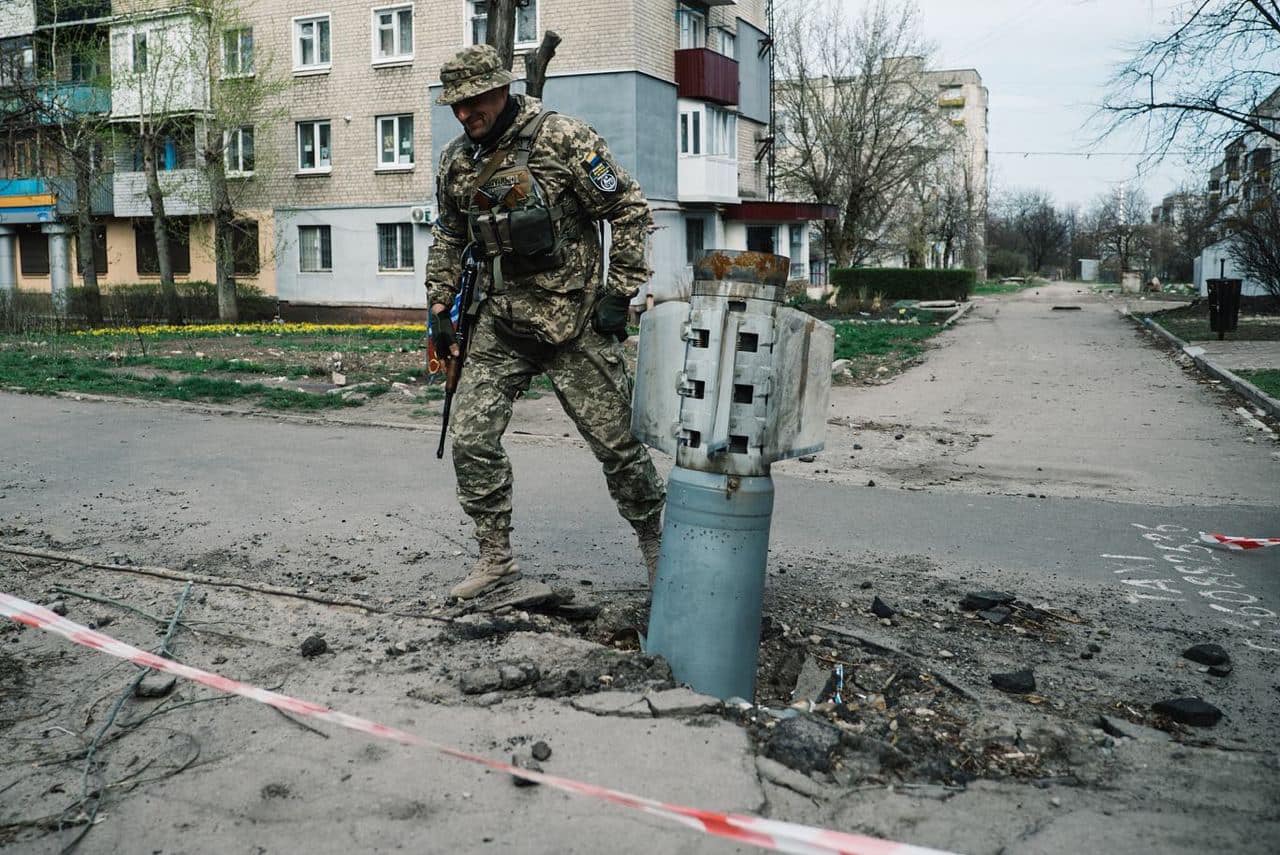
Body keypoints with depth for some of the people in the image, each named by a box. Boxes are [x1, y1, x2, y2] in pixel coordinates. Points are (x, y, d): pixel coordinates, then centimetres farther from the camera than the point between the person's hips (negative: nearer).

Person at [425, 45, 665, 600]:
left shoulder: (564, 139, -10)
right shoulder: (455, 162, 8)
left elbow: (629, 211, -8)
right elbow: (448, 240, 20)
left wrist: (619, 293, -11)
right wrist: (440, 309, 14)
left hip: (574, 321, -5)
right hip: (500, 325, 5)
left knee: (616, 440, 1)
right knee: (472, 439, -2)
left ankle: (654, 539, 23)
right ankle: (496, 557, 14)